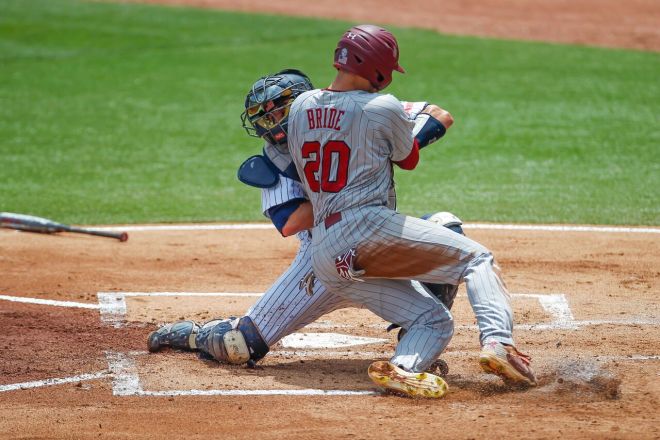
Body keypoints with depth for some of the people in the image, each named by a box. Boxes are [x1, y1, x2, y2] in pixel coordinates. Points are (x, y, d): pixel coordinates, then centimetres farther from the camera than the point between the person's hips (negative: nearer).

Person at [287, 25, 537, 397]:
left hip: (325, 260, 6)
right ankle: (498, 342, -20)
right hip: (369, 229, -6)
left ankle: (401, 369, -21)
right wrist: (430, 130, 33)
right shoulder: (385, 108, -3)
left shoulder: (300, 107, 14)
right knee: (477, 258, 5)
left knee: (433, 320, 11)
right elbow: (408, 160, 14)